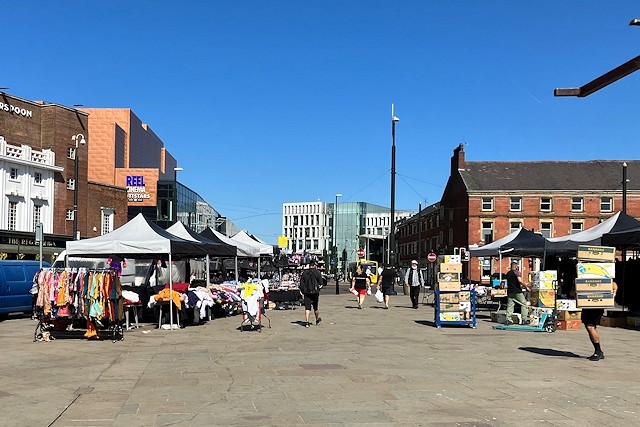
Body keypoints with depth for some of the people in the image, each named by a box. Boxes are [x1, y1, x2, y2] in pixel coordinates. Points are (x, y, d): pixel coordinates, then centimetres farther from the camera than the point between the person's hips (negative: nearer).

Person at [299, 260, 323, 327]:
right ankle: (317, 319, 33)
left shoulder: (304, 273, 3)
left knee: (307, 308, -1)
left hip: (307, 292, 1)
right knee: (315, 307, 15)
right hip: (315, 292, -1)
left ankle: (307, 321, -12)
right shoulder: (317, 272, -4)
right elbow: (320, 282, -3)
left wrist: (302, 292, 9)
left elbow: (301, 284, 5)